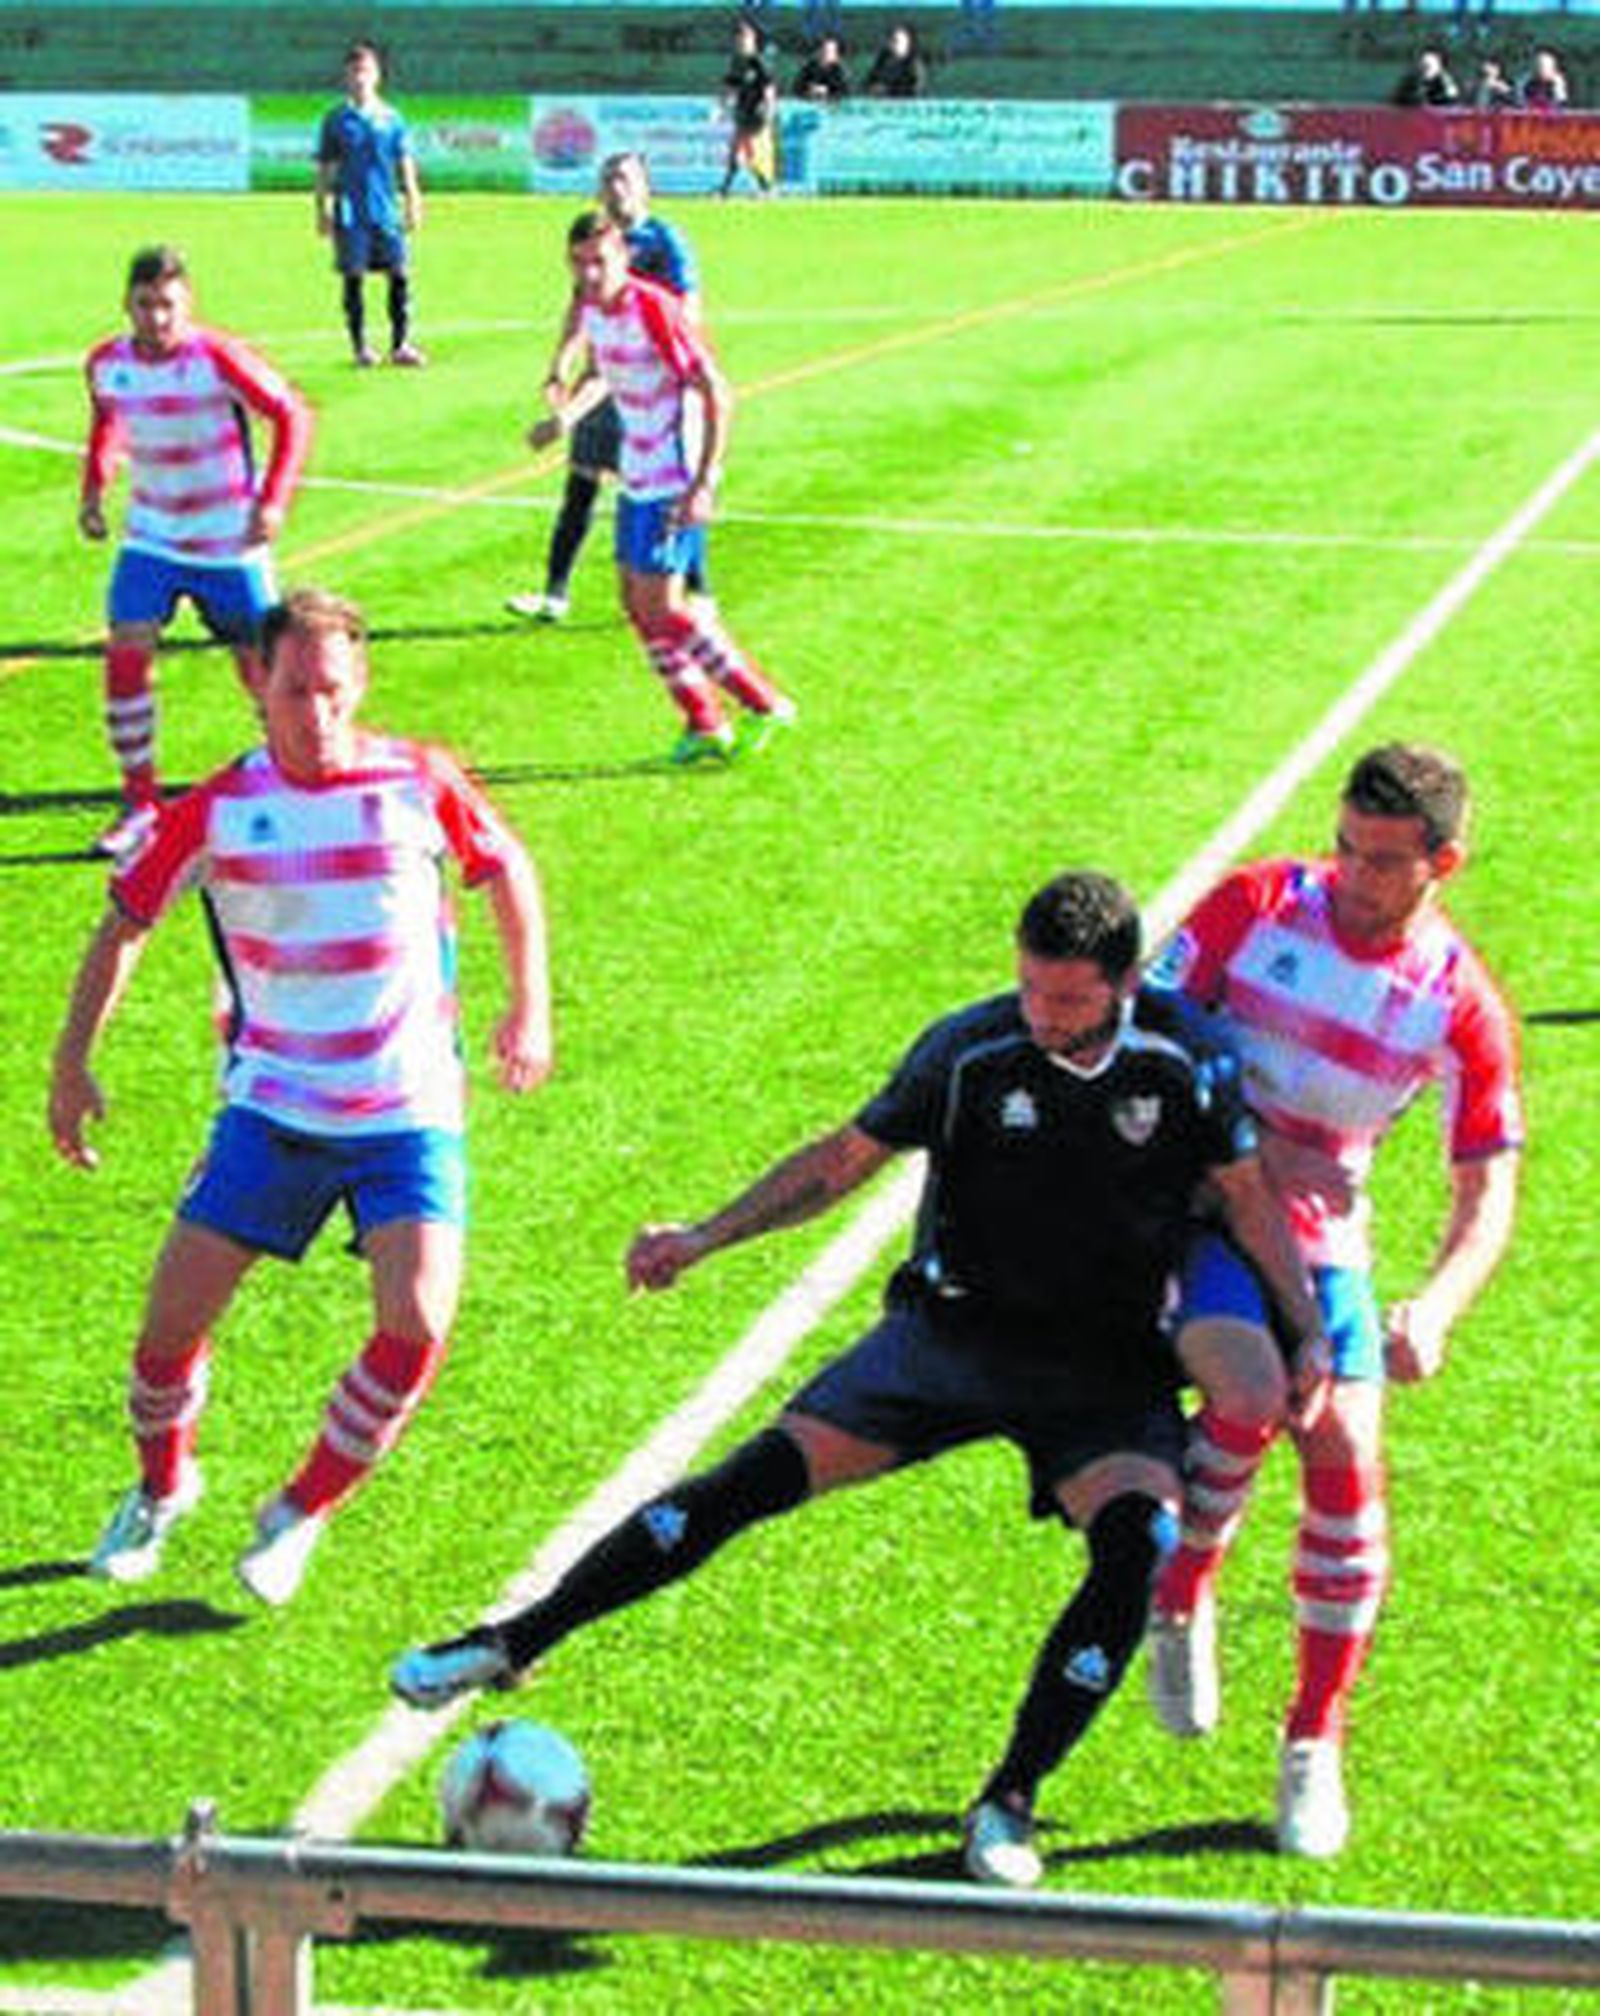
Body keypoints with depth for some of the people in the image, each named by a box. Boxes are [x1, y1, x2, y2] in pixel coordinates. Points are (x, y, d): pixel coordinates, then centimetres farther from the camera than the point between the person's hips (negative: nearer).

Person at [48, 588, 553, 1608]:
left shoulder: (419, 783, -6)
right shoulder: (218, 809, -6)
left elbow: (509, 869, 13)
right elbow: (126, 921, 8)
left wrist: (530, 1008, 9)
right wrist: (73, 1060, 4)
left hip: (409, 1111, 0)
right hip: (273, 1107, 1)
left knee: (417, 1326, -17)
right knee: (173, 1319, -4)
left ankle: (302, 1514, 8)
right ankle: (163, 1486, 29)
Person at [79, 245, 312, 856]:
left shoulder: (219, 357, -19)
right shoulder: (106, 364, -5)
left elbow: (292, 415, -12)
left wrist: (273, 500, -21)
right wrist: (94, 488, 0)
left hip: (229, 542, -3)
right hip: (151, 537, 3)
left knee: (261, 664, 2)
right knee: (125, 655, -10)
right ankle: (140, 802, 1)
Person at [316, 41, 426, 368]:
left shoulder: (391, 118, 6)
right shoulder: (337, 120, 3)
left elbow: (405, 164, 9)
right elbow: (324, 169, 6)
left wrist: (413, 203, 4)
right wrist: (322, 209, 2)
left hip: (387, 209, 1)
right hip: (350, 212, -1)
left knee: (400, 274, -4)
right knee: (353, 276, 1)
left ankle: (400, 344, 2)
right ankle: (360, 346, 10)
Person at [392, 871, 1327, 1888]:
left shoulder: (1184, 1067, -11)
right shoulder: (969, 1051, -10)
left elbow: (1254, 1197, 0)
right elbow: (845, 1158, 2)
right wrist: (704, 1238, -5)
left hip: (1107, 1372, 0)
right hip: (953, 1333, 0)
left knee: (1141, 1548, -26)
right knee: (760, 1476, -13)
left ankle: (1008, 1805, -9)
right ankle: (513, 1644, -2)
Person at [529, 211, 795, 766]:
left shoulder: (654, 309, -20)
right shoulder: (591, 309, 4)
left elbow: (716, 394, -20)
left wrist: (704, 484, -24)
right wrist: (566, 413, 10)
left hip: (675, 478, -9)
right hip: (636, 475, 9)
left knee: (660, 608, -10)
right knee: (635, 602, 8)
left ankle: (764, 703, 2)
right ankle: (704, 723, 19)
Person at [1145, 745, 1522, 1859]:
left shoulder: (1463, 1003, -7)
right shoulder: (1255, 905, -10)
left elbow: (1488, 1192, -6)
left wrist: (1434, 1309, -25)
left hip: (1322, 1235, 2)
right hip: (1197, 1206, -2)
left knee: (1347, 1463, -9)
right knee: (1255, 1387, -28)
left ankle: (1316, 1746, 9)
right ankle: (1179, 1599, 1)